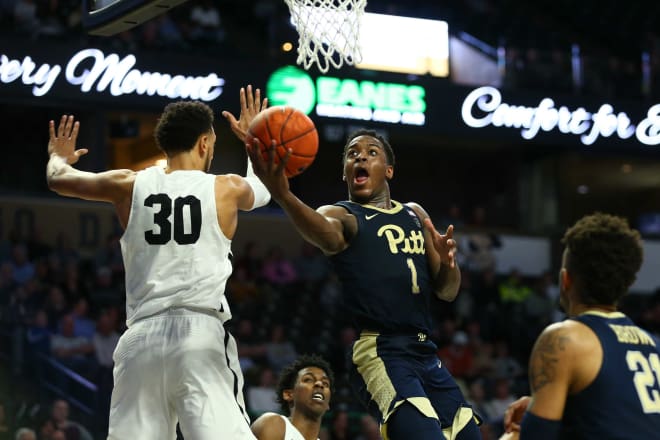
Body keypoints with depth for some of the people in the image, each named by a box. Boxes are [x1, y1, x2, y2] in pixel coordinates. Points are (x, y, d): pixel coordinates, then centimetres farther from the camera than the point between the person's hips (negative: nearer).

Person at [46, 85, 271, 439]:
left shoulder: (130, 186, 9)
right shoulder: (226, 189, 6)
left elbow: (58, 180, 27)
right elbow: (264, 190, 32)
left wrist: (58, 156, 51)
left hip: (141, 336, 3)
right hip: (201, 332, -3)